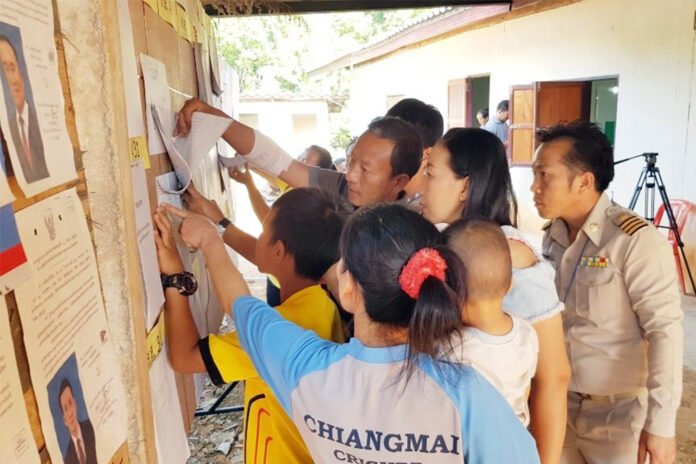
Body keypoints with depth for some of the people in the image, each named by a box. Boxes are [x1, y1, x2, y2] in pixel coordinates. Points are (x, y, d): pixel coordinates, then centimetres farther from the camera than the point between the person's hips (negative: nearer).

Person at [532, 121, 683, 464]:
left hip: (620, 413, -5)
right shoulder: (552, 235, -1)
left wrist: (661, 422, -18)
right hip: (560, 405, 6)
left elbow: (664, 331, -19)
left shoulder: (635, 241, -20)